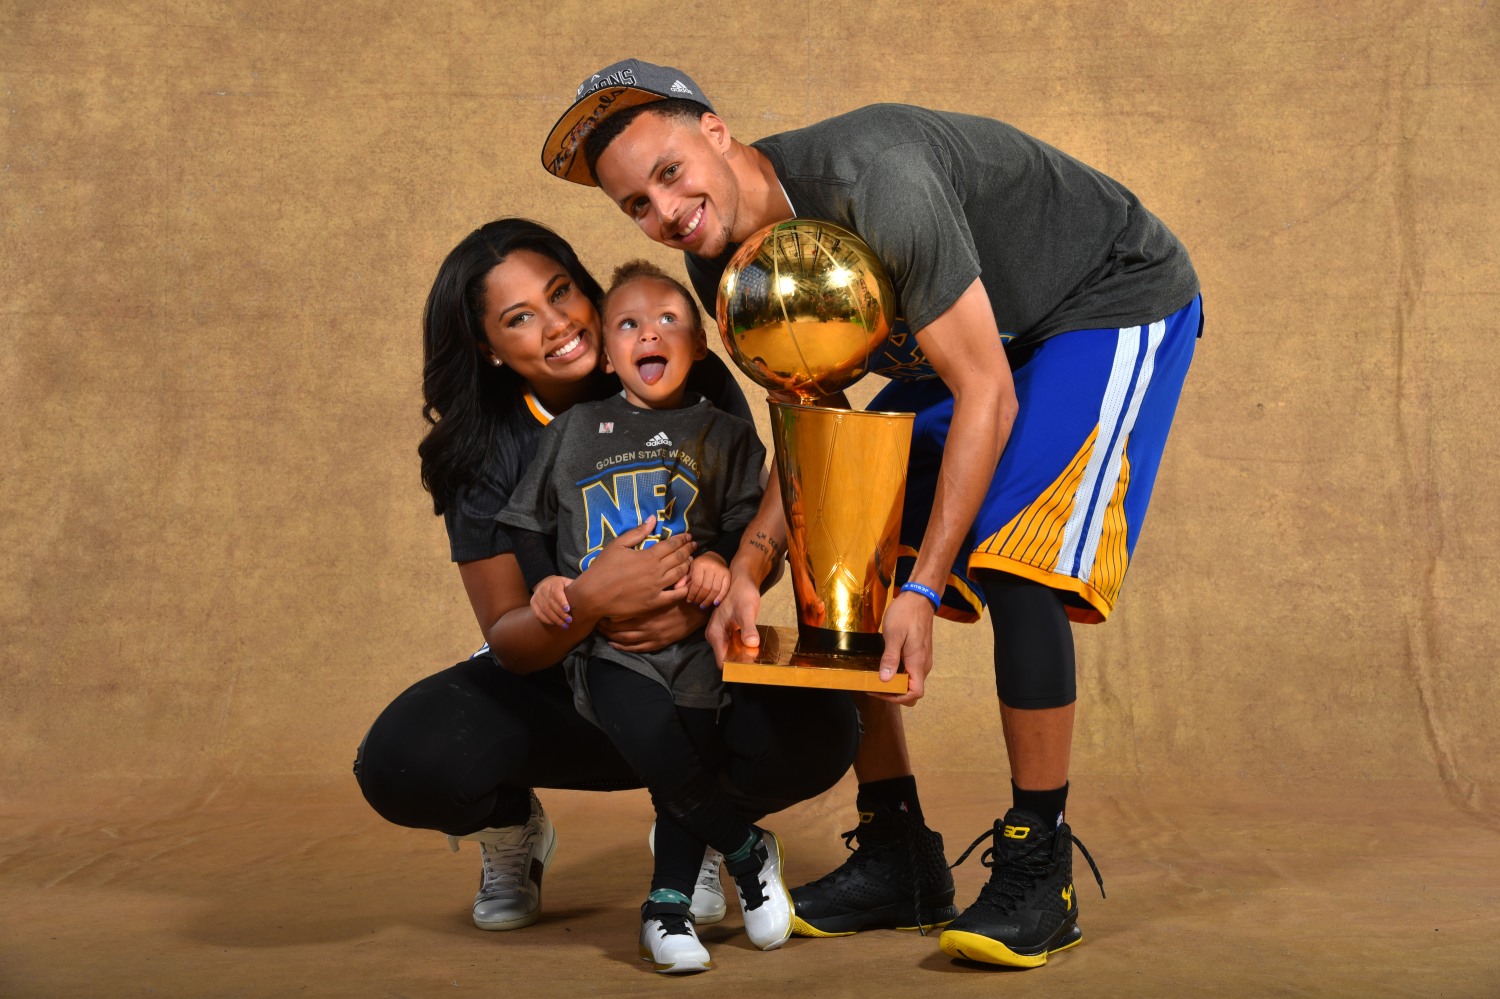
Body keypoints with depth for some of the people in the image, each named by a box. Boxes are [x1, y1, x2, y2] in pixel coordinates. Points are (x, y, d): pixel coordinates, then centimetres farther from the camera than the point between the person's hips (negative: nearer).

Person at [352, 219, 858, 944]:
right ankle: (514, 833, 10)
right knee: (403, 762, -29)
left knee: (816, 731, -33)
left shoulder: (693, 386, -11)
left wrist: (700, 606, -29)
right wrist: (588, 601, -36)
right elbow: (508, 640, -13)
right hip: (552, 680, 0)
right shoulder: (482, 452, -11)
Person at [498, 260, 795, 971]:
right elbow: (528, 523, 17)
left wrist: (720, 558, -16)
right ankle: (748, 851, -2)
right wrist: (544, 581, 0)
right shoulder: (573, 431, 15)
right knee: (652, 737, -25)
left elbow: (752, 520, 4)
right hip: (603, 636, 0)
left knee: (684, 763, -12)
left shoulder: (724, 434, 12)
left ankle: (667, 908, 10)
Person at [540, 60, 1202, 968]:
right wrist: (749, 568, -19)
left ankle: (1037, 875, -12)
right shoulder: (730, 264, -10)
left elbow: (987, 397, -32)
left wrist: (923, 591, -34)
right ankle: (899, 860, 7)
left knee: (1013, 561, -26)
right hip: (982, 335, 8)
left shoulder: (872, 179, -35)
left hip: (1117, 301, -8)